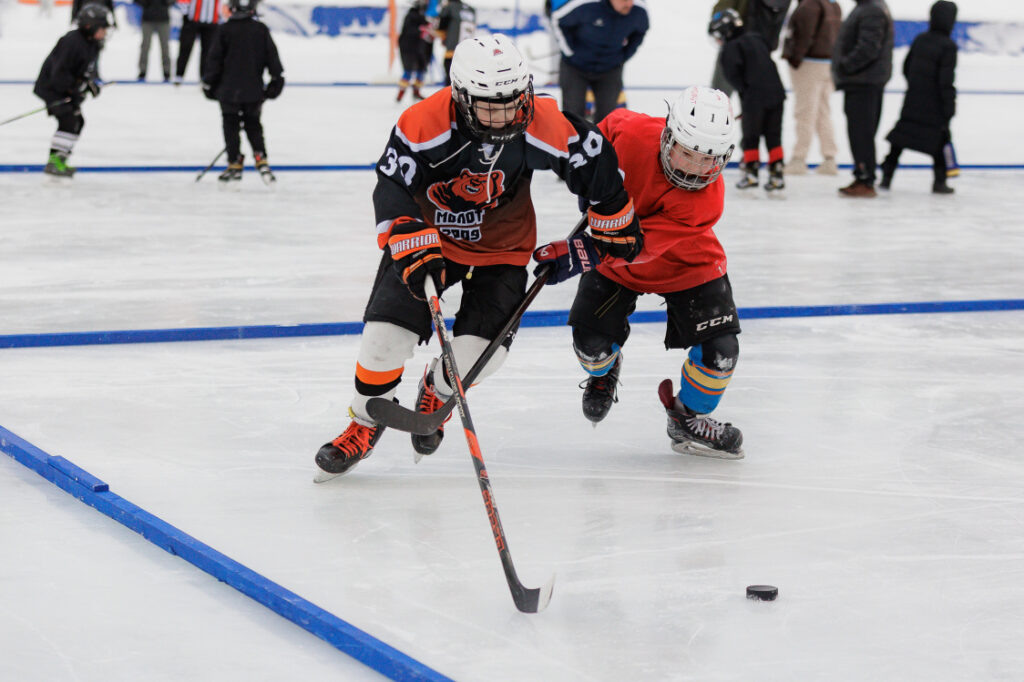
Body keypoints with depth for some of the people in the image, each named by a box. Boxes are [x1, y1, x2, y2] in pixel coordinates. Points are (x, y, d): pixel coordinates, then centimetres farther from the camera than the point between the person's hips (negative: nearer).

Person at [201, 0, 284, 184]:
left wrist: (209, 83, 6)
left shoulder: (225, 30, -7)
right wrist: (276, 79, 14)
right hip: (254, 90, 3)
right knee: (253, 125, 15)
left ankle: (235, 164, 3)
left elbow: (215, 59, -4)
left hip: (229, 90, -3)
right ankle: (261, 160, 4)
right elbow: (271, 56, 4)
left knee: (230, 126, 5)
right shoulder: (261, 30, 0)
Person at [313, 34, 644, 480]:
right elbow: (392, 190, -22)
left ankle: (437, 392, 25)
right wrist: (415, 250, -34)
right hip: (427, 236, -1)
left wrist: (615, 226, 5)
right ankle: (365, 425, 14)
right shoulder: (423, 125, -28)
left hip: (502, 249, 1)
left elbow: (596, 162, -6)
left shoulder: (543, 128, -23)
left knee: (480, 349, -12)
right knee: (386, 333, -14)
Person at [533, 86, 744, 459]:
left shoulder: (707, 198, -34)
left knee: (720, 351, -13)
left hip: (687, 264, -1)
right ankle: (602, 372, 29)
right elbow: (610, 125, 0)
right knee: (591, 340, -11)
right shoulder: (633, 133, -30)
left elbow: (638, 244, -40)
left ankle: (689, 418, 17)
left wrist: (578, 253, -46)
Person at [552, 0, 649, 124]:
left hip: (610, 70, 2)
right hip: (575, 67, -2)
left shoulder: (638, 10, -18)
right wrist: (571, 52, -7)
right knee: (573, 113, -2)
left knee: (607, 114, 0)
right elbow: (558, 19, -10)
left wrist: (624, 55, 3)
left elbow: (640, 31, 8)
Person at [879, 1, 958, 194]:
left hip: (912, 101, 6)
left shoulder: (920, 40, 4)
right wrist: (949, 109, -13)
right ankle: (939, 181, 8)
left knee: (900, 137, 10)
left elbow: (907, 67, 14)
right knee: (940, 141, 7)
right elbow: (946, 80, -18)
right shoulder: (948, 47, -15)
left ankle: (887, 176, 8)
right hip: (934, 104, -5)